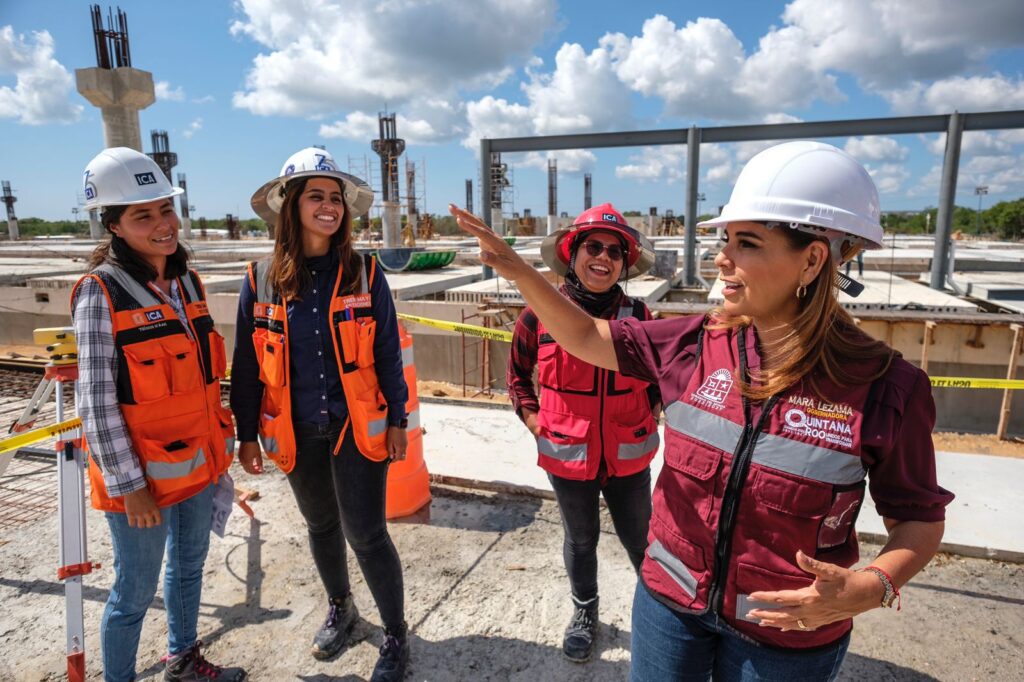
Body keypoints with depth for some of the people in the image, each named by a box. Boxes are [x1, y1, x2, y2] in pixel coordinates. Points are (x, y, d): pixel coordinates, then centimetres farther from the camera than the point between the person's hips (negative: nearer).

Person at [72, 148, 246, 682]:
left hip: (197, 461, 7)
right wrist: (128, 485, -16)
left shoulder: (186, 282, 3)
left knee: (189, 565, 23)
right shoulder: (101, 293, -16)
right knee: (136, 591, 10)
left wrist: (219, 445, 13)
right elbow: (96, 402, -17)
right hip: (142, 474, -6)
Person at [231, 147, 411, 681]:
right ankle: (339, 609, 47)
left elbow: (388, 354, -3)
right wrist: (247, 433, 4)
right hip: (296, 432, 3)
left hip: (357, 427, -2)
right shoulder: (262, 280, -3)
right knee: (321, 525, 21)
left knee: (365, 534, 0)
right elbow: (247, 364, 2)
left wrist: (397, 420, -3)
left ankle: (396, 636, 24)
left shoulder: (365, 274, -7)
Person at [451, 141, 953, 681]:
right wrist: (518, 270, -12)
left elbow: (920, 518, -7)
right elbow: (585, 337, -3)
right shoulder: (697, 345, -11)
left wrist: (872, 587, -24)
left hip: (787, 632, -2)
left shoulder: (885, 388, -18)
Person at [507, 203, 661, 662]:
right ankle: (584, 612, 47)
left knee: (639, 539, 18)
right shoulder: (541, 314, -11)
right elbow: (517, 372, 5)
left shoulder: (637, 314, -7)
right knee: (580, 539, 21)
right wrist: (532, 419, -4)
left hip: (629, 455, 1)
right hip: (568, 455, 0)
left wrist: (651, 412, 0)